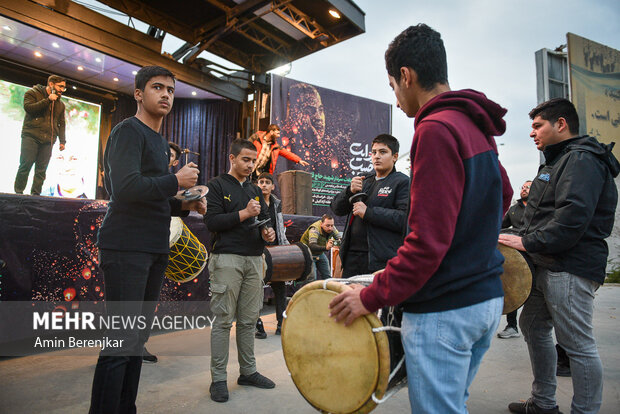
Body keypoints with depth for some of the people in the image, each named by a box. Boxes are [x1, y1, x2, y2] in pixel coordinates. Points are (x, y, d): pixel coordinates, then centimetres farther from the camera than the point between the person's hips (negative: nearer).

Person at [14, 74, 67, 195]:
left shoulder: (60, 104, 21)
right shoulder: (33, 93, 8)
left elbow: (61, 124, 20)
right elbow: (28, 107, -10)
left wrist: (62, 141, 10)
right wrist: (48, 100, -11)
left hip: (48, 140, 4)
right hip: (31, 136, -4)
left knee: (41, 170, -2)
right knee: (26, 165, -9)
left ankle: (35, 194, 0)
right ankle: (18, 191, -1)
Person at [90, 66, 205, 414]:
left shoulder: (161, 142, 21)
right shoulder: (128, 131, -6)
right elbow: (126, 188, -22)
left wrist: (185, 205, 11)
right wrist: (177, 181, -12)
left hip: (155, 249, 9)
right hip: (127, 248, -9)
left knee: (139, 337, 14)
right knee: (122, 341, -7)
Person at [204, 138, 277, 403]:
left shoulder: (255, 191, 20)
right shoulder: (217, 186, 2)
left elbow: (264, 220, 20)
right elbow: (212, 222, -9)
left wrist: (268, 233, -2)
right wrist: (244, 214, -12)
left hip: (254, 259, 6)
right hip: (227, 259, -5)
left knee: (249, 320, 9)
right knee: (223, 320, -2)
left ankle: (248, 371, 20)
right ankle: (218, 379, 7)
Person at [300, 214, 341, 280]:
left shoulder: (332, 228, -13)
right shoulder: (314, 230, -33)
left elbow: (339, 238, -6)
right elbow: (311, 246, -46)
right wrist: (325, 248, -62)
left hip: (320, 253, 7)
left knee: (327, 276, 4)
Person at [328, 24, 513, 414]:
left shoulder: (436, 129, -19)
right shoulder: (476, 126, 9)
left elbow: (428, 240, -24)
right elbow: (503, 194, 23)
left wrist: (373, 296, -17)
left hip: (444, 311, -9)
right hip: (488, 297, 9)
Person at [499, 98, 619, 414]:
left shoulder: (581, 160, -12)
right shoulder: (559, 161, 22)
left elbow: (573, 217, -26)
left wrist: (528, 242, -22)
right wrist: (526, 240, 12)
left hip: (570, 268, -11)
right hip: (547, 264, 11)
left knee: (578, 344, -3)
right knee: (532, 326, 18)